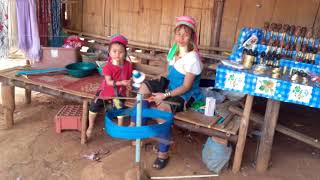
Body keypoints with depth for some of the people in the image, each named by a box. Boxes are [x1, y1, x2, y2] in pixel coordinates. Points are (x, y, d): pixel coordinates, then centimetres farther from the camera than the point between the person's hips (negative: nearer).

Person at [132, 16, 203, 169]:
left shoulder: (192, 58, -23)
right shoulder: (174, 50, 3)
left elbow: (186, 86, -22)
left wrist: (165, 95, -25)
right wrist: (162, 89, 2)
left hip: (185, 93, -9)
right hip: (171, 85, 9)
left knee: (162, 108, -32)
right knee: (144, 87, -3)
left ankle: (163, 154, -19)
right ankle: (135, 124, 4)